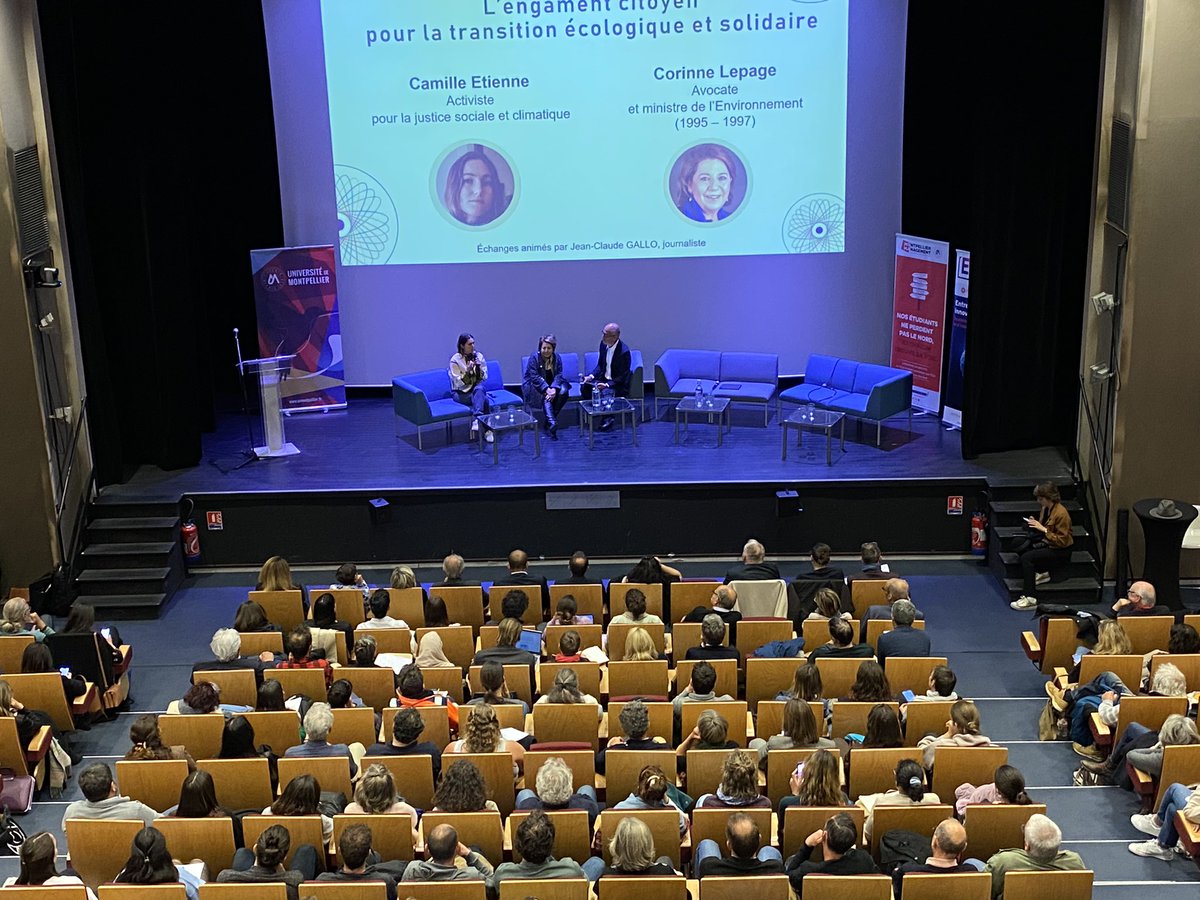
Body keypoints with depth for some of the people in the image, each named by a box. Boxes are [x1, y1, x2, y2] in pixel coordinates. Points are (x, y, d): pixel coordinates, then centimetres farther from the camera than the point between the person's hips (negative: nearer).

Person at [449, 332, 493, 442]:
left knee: (479, 389, -36)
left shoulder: (479, 356, 3)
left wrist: (479, 368, -14)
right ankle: (487, 429, -34)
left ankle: (476, 420, -49)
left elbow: (484, 378, 4)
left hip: (477, 388, 3)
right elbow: (458, 383, -11)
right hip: (460, 392, -3)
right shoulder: (455, 360, -8)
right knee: (484, 400, -32)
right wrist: (467, 371, -25)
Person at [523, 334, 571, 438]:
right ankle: (552, 422, -52)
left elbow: (558, 375, -7)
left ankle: (547, 422, -21)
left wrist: (554, 388, -28)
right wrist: (546, 389, -33)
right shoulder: (534, 357, -14)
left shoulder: (557, 358, -2)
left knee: (564, 391, -24)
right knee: (545, 395, -34)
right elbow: (534, 376, -21)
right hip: (533, 385, -4)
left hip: (551, 384, 4)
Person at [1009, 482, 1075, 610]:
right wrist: (1035, 524, -2)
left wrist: (1043, 529, -24)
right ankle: (1040, 573, -1)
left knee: (1026, 558, -28)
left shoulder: (1061, 513, -20)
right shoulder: (1045, 508, 4)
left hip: (1060, 551, -9)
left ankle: (1030, 599, -29)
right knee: (1016, 546, -4)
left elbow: (1062, 541, -21)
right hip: (1045, 543, 9)